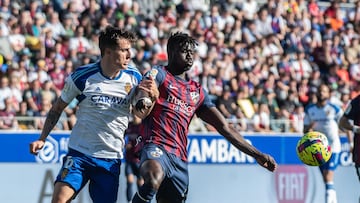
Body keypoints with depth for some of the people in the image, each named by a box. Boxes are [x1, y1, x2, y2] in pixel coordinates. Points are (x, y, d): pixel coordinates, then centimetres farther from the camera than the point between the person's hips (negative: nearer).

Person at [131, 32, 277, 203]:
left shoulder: (197, 91, 24)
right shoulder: (159, 74, 6)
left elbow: (224, 128, 24)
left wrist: (257, 154, 19)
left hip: (179, 160, 7)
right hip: (156, 147, -7)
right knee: (153, 181, -40)